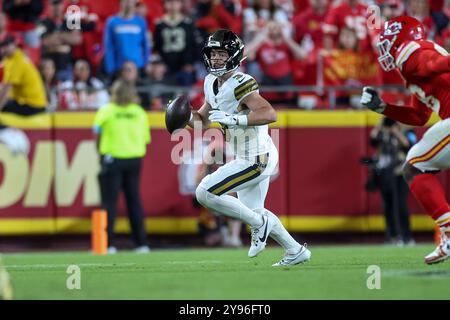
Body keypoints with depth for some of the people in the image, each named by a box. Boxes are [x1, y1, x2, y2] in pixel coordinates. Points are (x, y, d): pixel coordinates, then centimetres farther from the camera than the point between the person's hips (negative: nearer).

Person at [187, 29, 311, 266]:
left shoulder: (240, 84, -22)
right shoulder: (212, 83, 6)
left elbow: (270, 114, -34)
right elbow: (202, 120, 18)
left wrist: (233, 119, -39)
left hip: (256, 159, -10)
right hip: (250, 158, 10)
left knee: (205, 193, -12)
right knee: (253, 211, 24)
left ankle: (259, 223, -1)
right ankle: (296, 251, 36)